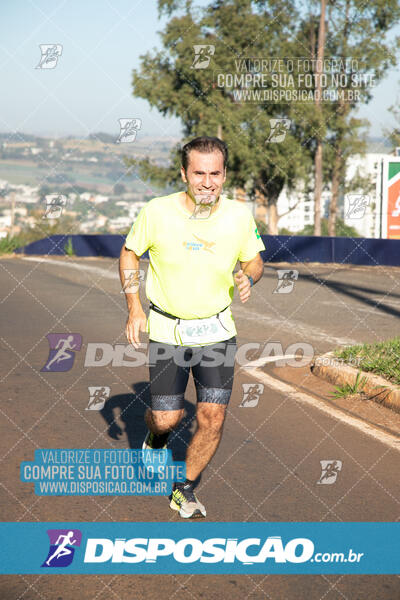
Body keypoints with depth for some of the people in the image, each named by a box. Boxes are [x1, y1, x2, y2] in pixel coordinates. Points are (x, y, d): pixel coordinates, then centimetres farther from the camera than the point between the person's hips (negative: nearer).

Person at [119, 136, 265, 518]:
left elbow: (254, 258, 8)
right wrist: (134, 308, -4)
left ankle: (184, 490, 18)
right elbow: (129, 253, 3)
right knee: (167, 417, -2)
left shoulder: (239, 215, -8)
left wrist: (248, 278, -16)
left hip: (217, 329, 1)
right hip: (166, 330, -1)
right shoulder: (157, 212, -13)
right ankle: (156, 439, 38)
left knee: (212, 418, -6)